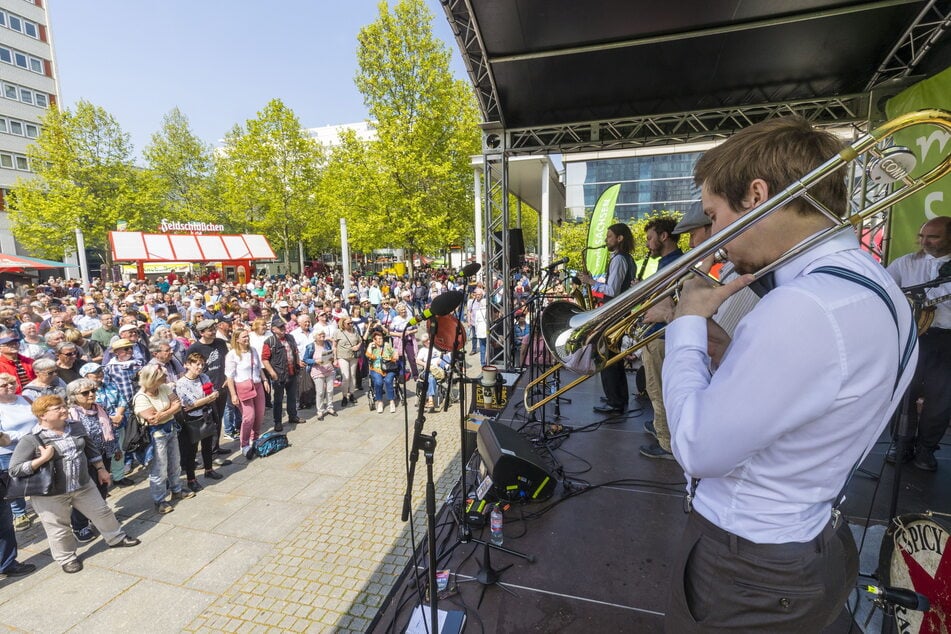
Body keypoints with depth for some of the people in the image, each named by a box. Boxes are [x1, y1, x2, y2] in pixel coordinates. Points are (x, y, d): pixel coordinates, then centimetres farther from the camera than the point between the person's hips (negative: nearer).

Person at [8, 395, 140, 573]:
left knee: (102, 512, 15)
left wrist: (100, 469, 14)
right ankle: (67, 558, 34)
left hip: (83, 485, 5)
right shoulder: (30, 440, -17)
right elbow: (14, 470, -17)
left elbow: (90, 449, 13)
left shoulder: (76, 427, -1)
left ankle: (116, 538, 36)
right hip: (50, 495, -5)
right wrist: (43, 459, -28)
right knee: (59, 529, 11)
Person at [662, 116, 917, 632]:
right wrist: (719, 346, -4)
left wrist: (687, 325, -17)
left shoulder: (806, 308, -33)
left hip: (745, 572, -8)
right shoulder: (866, 281, 1)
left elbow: (698, 449, -26)